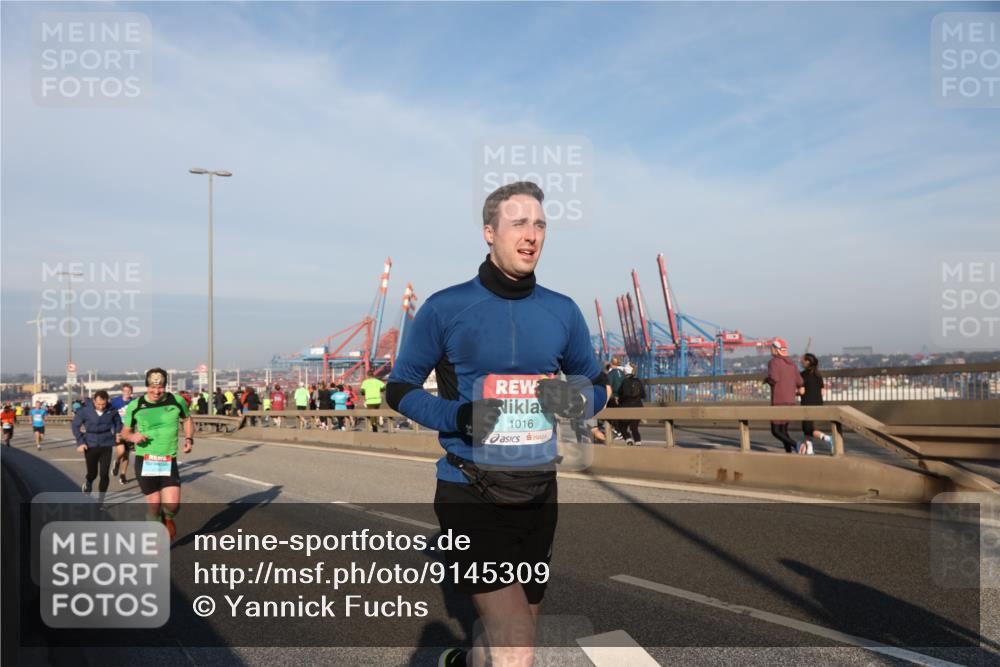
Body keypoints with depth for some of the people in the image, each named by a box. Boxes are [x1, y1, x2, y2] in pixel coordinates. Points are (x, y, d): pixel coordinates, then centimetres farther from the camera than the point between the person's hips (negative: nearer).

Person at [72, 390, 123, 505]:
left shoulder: (112, 410, -10)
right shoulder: (85, 410, -13)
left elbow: (118, 422, 9)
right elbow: (75, 425, -2)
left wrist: (117, 434, -2)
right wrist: (80, 442, -7)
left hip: (106, 445, 0)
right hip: (90, 446, 0)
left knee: (104, 474, -3)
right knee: (92, 473, 12)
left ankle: (100, 500, 11)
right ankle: (88, 482, 49)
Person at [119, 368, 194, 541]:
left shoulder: (176, 401, -2)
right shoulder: (135, 406, -3)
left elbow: (187, 419, 16)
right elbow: (124, 431, 7)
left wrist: (189, 438, -1)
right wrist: (132, 436, -15)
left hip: (168, 462, 1)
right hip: (145, 461, 0)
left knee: (173, 504, -11)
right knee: (154, 504, 2)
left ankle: (167, 519, 25)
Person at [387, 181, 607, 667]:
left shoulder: (562, 312, 3)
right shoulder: (445, 308, -7)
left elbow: (596, 385, 15)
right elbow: (399, 388, 0)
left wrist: (576, 399, -10)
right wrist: (456, 416, -19)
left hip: (538, 494, 5)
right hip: (471, 495, -4)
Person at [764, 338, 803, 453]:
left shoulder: (773, 362, -9)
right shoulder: (791, 363, 11)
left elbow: (773, 378, -25)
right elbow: (799, 383, 7)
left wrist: (766, 380, -3)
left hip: (778, 401, -7)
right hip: (790, 400, 7)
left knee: (775, 431, -3)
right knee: (783, 430, 14)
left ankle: (796, 445, -23)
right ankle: (789, 453, 5)